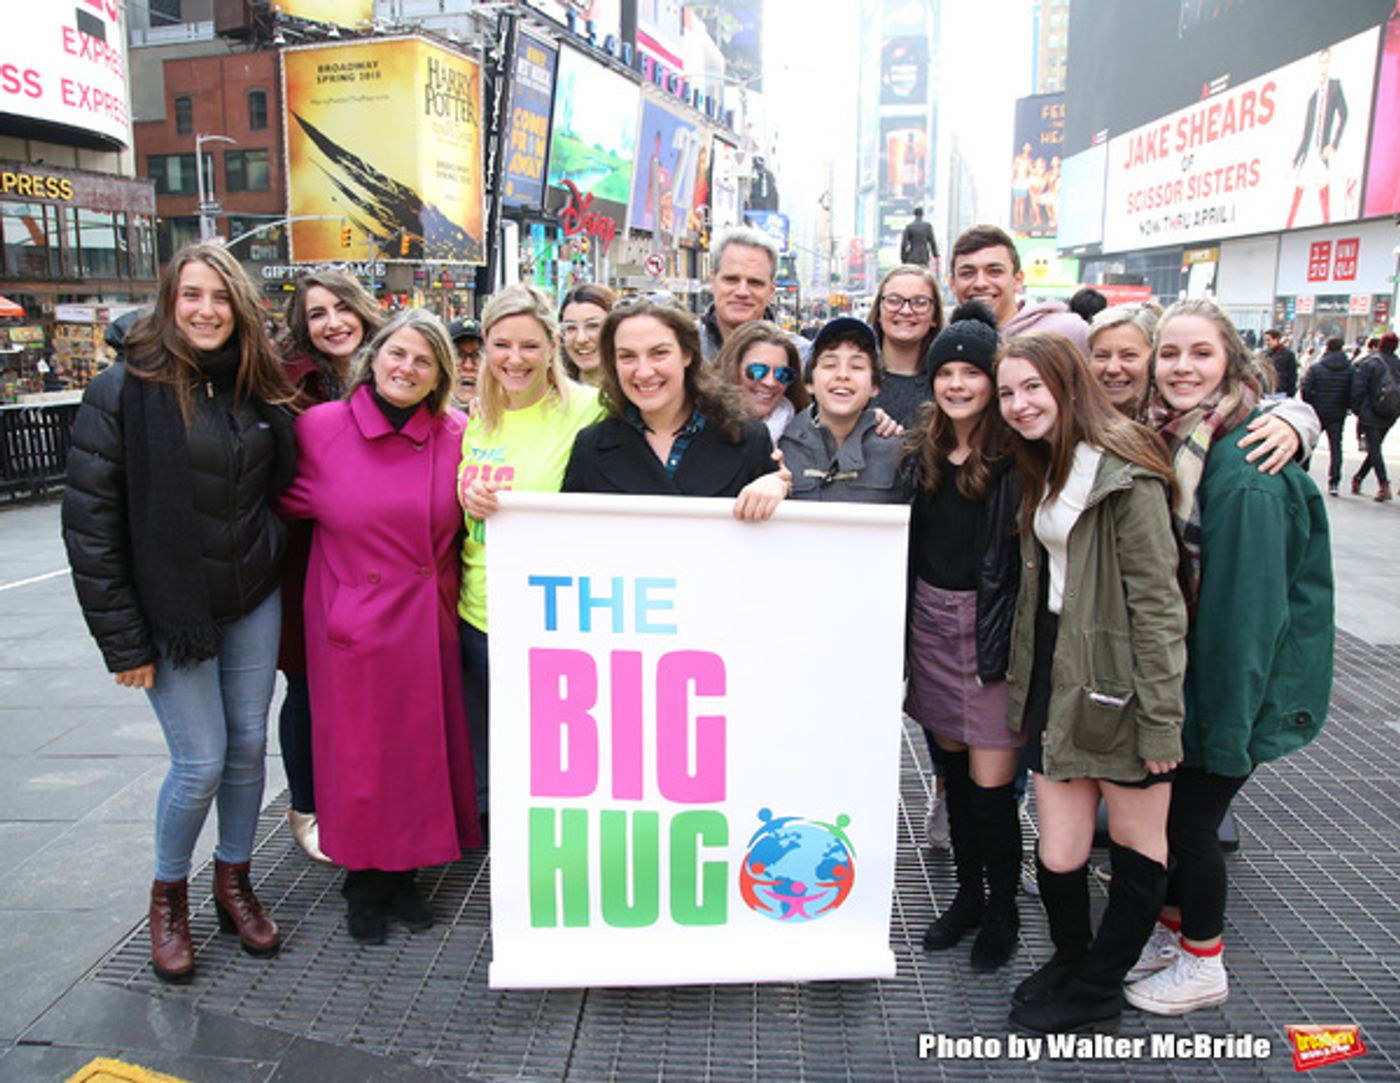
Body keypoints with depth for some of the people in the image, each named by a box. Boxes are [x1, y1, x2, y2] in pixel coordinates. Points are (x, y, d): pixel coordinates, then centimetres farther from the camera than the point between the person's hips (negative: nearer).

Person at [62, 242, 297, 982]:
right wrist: (123, 639, -11)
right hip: (172, 609, -4)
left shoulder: (259, 391, 3)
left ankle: (234, 882, 32)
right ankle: (168, 895, 28)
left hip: (254, 603, 4)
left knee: (248, 747, 11)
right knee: (201, 762, 1)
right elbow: (89, 520, -11)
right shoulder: (123, 391, -10)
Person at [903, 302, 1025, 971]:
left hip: (991, 627, -5)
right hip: (929, 620, 6)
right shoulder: (922, 448, 8)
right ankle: (968, 893, 33)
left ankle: (1003, 909, 23)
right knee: (951, 764, 15)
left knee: (990, 779, -1)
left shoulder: (1016, 454, -10)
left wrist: (1011, 633, -19)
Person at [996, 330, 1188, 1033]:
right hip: (1057, 677, 7)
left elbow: (1159, 605, -17)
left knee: (1137, 845, 13)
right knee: (1057, 857, 9)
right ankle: (1069, 959, 35)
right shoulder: (1038, 471, 12)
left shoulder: (1125, 473, -15)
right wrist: (1024, 684, 11)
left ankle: (1096, 989, 29)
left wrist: (1161, 720, -17)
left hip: (1119, 683, -6)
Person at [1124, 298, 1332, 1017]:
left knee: (1190, 819, 7)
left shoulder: (1245, 469, -22)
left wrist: (1225, 717, -19)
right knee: (1163, 809, 18)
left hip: (1227, 681, -7)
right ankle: (1169, 933, 39)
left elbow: (1248, 603, -22)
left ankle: (1203, 965, 29)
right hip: (1170, 679, 7)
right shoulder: (1165, 445, 3)